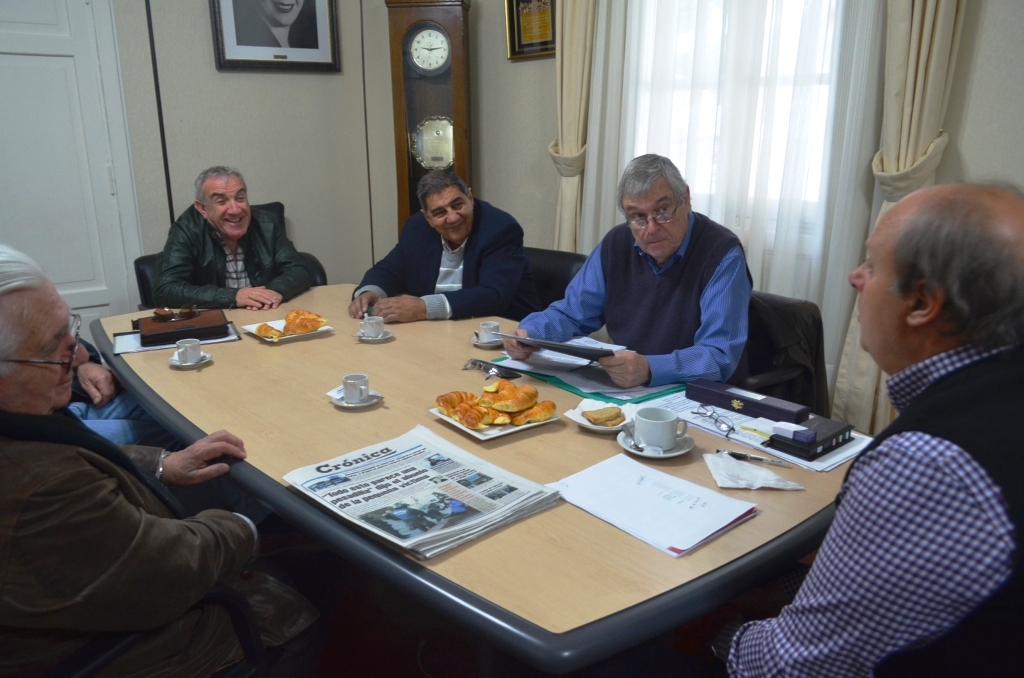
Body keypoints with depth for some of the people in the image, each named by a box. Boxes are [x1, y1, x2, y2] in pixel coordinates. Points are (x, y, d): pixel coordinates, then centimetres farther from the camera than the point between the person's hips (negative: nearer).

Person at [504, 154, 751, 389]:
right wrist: (529, 333, -12)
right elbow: (572, 313, 8)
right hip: (620, 390, 4)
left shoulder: (722, 255, -14)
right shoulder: (616, 244, 2)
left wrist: (649, 370, -37)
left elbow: (719, 357, -21)